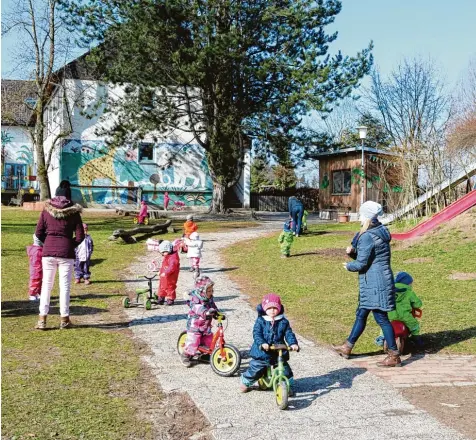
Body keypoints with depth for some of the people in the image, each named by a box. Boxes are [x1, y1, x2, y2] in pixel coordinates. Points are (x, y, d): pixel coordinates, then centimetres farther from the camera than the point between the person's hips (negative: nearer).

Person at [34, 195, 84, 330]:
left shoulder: (46, 211, 6)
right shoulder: (74, 213, 1)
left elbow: (38, 232, 3)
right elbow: (80, 235, -2)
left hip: (48, 252, 2)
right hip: (66, 253, -2)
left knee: (46, 285, 7)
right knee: (65, 286, 4)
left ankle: (42, 320, 6)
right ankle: (64, 320, 8)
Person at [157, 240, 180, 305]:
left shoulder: (173, 258, -24)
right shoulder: (166, 257, 9)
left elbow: (172, 268, -32)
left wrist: (165, 273, -36)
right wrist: (160, 271, 19)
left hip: (170, 277, -10)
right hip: (163, 276, 10)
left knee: (170, 288, 2)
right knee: (162, 287, 17)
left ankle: (170, 299, 14)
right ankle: (161, 298, 29)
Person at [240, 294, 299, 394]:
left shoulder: (283, 322, 2)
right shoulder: (260, 321, -4)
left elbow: (289, 334, -1)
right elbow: (256, 334, -13)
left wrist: (293, 343, -20)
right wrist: (262, 343, -31)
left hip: (279, 352, 2)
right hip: (262, 352, -1)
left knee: (285, 369, 2)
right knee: (255, 369, 7)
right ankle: (245, 382, 33)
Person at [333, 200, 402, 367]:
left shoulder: (367, 237, -19)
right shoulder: (381, 232, 12)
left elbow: (361, 263, -19)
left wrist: (348, 266, 1)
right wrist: (353, 252, 4)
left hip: (374, 283, -10)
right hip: (382, 280, 11)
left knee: (381, 317, -4)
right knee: (361, 314, 18)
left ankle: (394, 356, 4)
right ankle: (347, 347, 30)